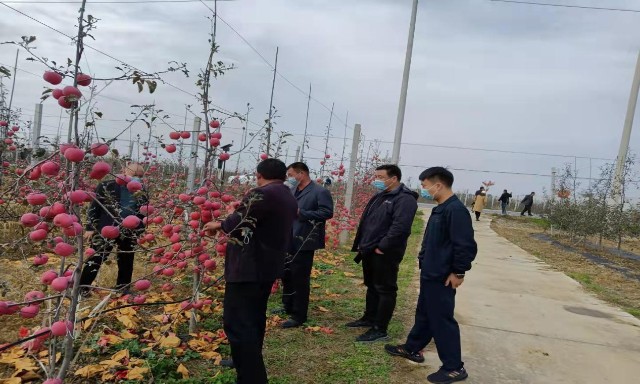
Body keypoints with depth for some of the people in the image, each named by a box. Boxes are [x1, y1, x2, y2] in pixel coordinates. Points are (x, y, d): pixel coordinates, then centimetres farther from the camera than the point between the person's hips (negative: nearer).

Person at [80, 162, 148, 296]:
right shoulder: (107, 186, -5)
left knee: (126, 262, 14)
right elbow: (94, 207, -3)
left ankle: (122, 288, 30)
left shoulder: (141, 192, 5)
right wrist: (90, 227, -5)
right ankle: (82, 287, 19)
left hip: (128, 234, 3)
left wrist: (140, 197, -10)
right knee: (95, 259, 4)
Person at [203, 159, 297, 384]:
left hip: (248, 267, -10)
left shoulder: (261, 194, -17)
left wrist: (218, 225, 0)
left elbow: (238, 222, -20)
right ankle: (250, 361, 38)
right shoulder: (289, 199, 13)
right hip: (270, 266, 10)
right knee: (255, 317, 23)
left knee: (237, 322, -6)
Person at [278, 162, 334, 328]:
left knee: (300, 279, 1)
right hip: (289, 241, 8)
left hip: (304, 243, -8)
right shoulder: (293, 192, 14)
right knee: (287, 275, 18)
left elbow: (327, 213, -20)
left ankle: (299, 316, 14)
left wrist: (301, 213, -23)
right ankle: (288, 307, 37)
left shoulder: (320, 192, -11)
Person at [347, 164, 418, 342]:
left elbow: (400, 227, -26)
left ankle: (380, 329, 6)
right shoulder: (379, 197, 15)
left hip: (385, 254, -9)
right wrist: (362, 243, 11)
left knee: (385, 289, -1)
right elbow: (365, 221, 20)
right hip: (370, 251, 10)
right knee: (372, 286, 20)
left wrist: (382, 247, -23)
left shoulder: (404, 199, -16)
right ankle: (369, 318, 35)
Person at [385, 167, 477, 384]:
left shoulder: (456, 210, -21)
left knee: (442, 319, -1)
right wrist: (424, 261, 20)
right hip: (430, 274, 10)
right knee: (424, 313, 21)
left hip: (442, 277, -10)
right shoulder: (440, 209, 10)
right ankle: (412, 349, 37)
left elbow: (466, 245, -23)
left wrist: (458, 272, -18)